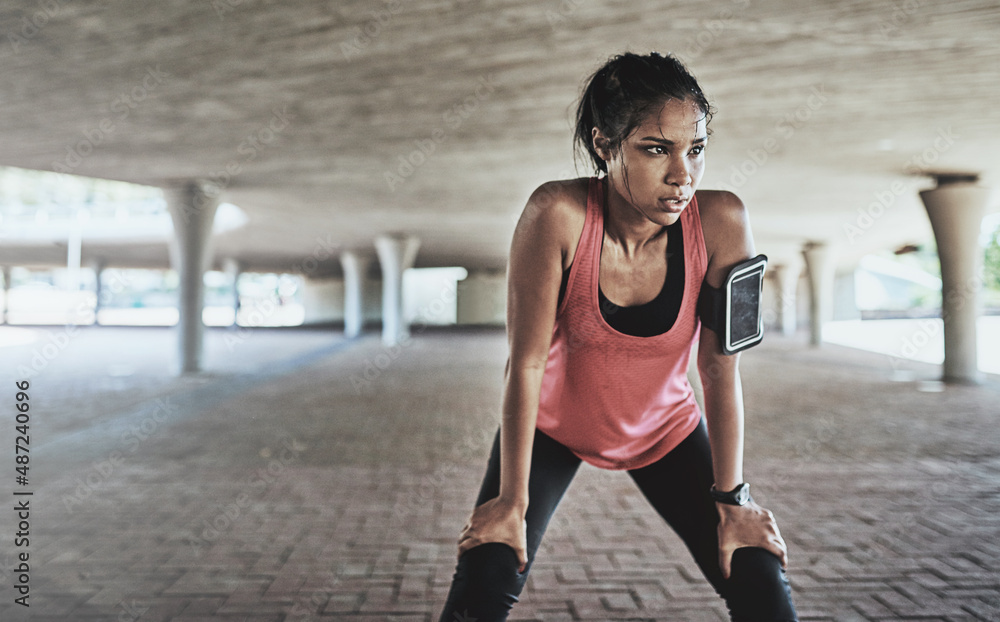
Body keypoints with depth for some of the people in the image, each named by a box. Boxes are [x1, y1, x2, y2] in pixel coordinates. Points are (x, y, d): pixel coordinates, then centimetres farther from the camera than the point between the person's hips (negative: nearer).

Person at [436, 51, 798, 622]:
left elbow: (722, 369, -17)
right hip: (552, 424, -1)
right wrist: (513, 501, -19)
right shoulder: (557, 215, -30)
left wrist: (731, 498, -11)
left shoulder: (721, 222, -25)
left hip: (664, 430, 2)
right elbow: (527, 362, -25)